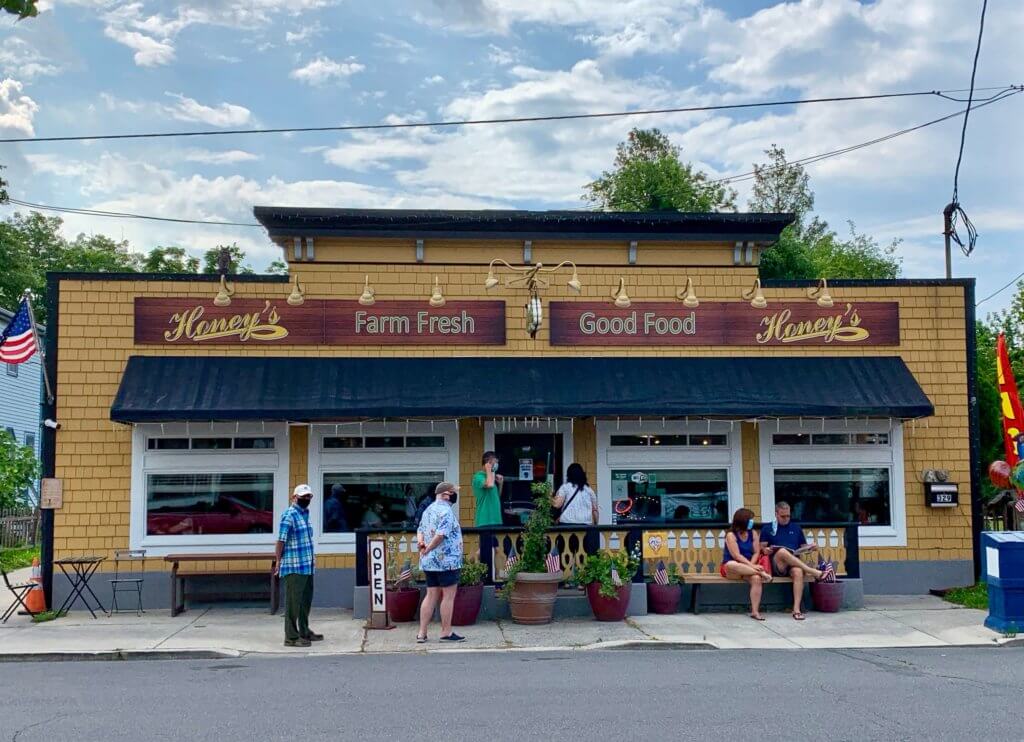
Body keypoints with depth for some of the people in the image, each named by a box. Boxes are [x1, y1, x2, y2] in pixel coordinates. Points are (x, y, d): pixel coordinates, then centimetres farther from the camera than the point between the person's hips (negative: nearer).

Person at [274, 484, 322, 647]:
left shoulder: (305, 514, 14)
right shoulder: (289, 515, -13)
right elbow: (281, 540, -15)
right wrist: (278, 560, -16)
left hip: (307, 566, 9)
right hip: (294, 567, -9)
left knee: (306, 600, 18)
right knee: (293, 601, -2)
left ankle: (304, 631, 30)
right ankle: (291, 637, 4)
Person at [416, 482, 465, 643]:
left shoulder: (429, 510, 16)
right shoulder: (446, 510, -16)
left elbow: (420, 530, 18)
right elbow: (441, 534, -25)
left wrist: (421, 542, -1)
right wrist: (428, 549, -14)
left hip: (429, 562, 9)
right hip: (446, 561, -9)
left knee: (431, 596, 11)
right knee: (448, 596, 1)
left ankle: (422, 633, 10)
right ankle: (446, 632, 6)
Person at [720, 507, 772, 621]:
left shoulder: (753, 533, 6)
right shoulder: (731, 535, -9)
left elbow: (756, 553, 0)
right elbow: (736, 556, -19)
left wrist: (751, 566, -19)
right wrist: (752, 566, -29)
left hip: (748, 568, 3)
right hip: (731, 569, -3)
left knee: (756, 578, -31)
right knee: (731, 565, -41)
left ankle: (755, 611, -30)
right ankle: (762, 573, -34)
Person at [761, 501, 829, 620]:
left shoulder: (796, 528, 23)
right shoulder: (767, 528, 15)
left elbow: (804, 547, 24)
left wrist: (811, 548, 2)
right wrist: (767, 550, -11)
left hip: (794, 564, 2)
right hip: (776, 565, -2)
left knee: (798, 571, -36)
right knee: (782, 551, -37)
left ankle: (796, 609, -41)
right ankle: (815, 572, -37)